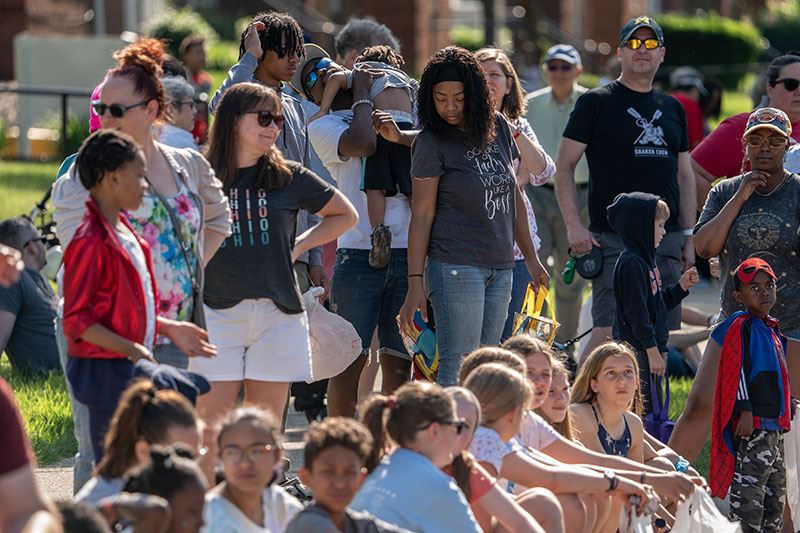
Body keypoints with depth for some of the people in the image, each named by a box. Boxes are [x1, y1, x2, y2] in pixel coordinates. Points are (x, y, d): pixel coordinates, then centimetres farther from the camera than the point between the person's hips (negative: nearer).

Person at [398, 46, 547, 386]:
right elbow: (422, 214, -7)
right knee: (457, 371, -10)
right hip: (455, 267, -6)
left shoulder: (498, 128, 10)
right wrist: (415, 283, -11)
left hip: (501, 268, 6)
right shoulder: (432, 142, -6)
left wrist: (531, 258, 20)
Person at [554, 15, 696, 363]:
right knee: (608, 331, -14)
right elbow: (564, 166, 0)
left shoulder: (672, 109, 17)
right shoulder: (597, 103, 1)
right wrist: (574, 226, -10)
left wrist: (688, 236, 13)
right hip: (613, 239, -5)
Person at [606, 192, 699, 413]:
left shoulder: (645, 259, 17)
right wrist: (652, 349, -20)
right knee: (642, 410, -10)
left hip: (649, 350, 10)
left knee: (653, 409, 12)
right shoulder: (632, 264, -16)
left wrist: (681, 286, 11)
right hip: (637, 351, -10)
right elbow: (637, 312, -20)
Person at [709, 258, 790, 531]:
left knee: (775, 491, 14)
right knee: (749, 489, -13)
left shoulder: (771, 329, 19)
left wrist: (786, 410, 24)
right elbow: (737, 370, -15)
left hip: (774, 423, 10)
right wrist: (746, 411, -22)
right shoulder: (742, 326, -8)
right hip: (753, 424, -10)